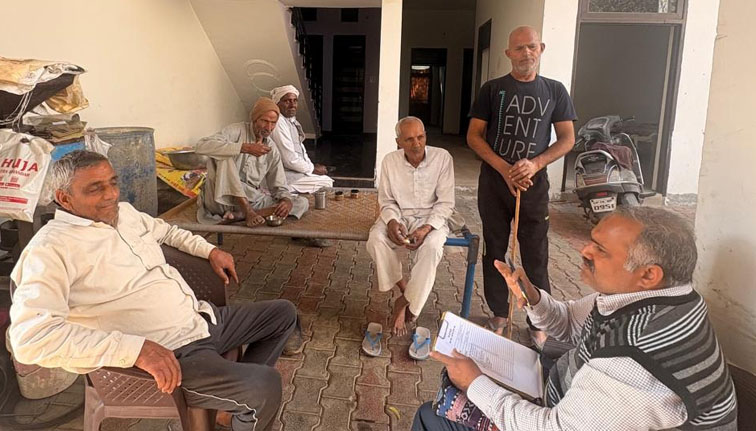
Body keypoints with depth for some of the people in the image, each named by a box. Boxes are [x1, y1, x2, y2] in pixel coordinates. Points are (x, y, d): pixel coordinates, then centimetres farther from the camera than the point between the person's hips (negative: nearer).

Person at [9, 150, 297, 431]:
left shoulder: (124, 212, 9)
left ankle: (238, 393, 25)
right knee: (266, 385, -28)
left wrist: (210, 251, 18)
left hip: (204, 318, 9)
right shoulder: (52, 248, -16)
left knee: (284, 312, 18)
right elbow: (30, 336, -29)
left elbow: (166, 230, 32)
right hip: (172, 354, -9)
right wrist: (135, 348, -35)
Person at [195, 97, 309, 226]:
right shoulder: (237, 131, -6)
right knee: (225, 156, -28)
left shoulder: (272, 150, 9)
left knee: (302, 203, -12)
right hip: (222, 198, -5)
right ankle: (248, 212, -28)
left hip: (251, 199, 5)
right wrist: (244, 148, -28)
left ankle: (238, 215, -25)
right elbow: (201, 146, -23)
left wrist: (287, 200, -15)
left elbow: (279, 187, 10)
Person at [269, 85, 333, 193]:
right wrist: (312, 169, -10)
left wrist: (313, 166, 5)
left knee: (328, 179, 9)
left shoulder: (292, 120, 11)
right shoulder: (278, 122, -21)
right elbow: (290, 160, -23)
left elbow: (300, 149, 20)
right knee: (326, 184, -8)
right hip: (285, 175, -10)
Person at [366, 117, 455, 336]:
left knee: (432, 246, -34)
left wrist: (426, 228, -23)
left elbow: (446, 202, -8)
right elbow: (387, 200, 4)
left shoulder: (442, 157, -11)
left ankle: (406, 302, -16)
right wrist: (392, 221, -19)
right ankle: (403, 288, -9)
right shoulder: (390, 160, -4)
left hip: (431, 217, -2)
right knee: (376, 239, -29)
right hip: (399, 216, 2)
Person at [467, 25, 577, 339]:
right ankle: (499, 315, 22)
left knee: (536, 256, 2)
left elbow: (567, 139, 5)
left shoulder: (554, 91, 6)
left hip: (534, 183, 0)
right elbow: (473, 136, -1)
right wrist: (505, 169, -14)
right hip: (494, 181, 0)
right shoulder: (492, 89, 3)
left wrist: (535, 163, -13)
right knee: (495, 251, 8)